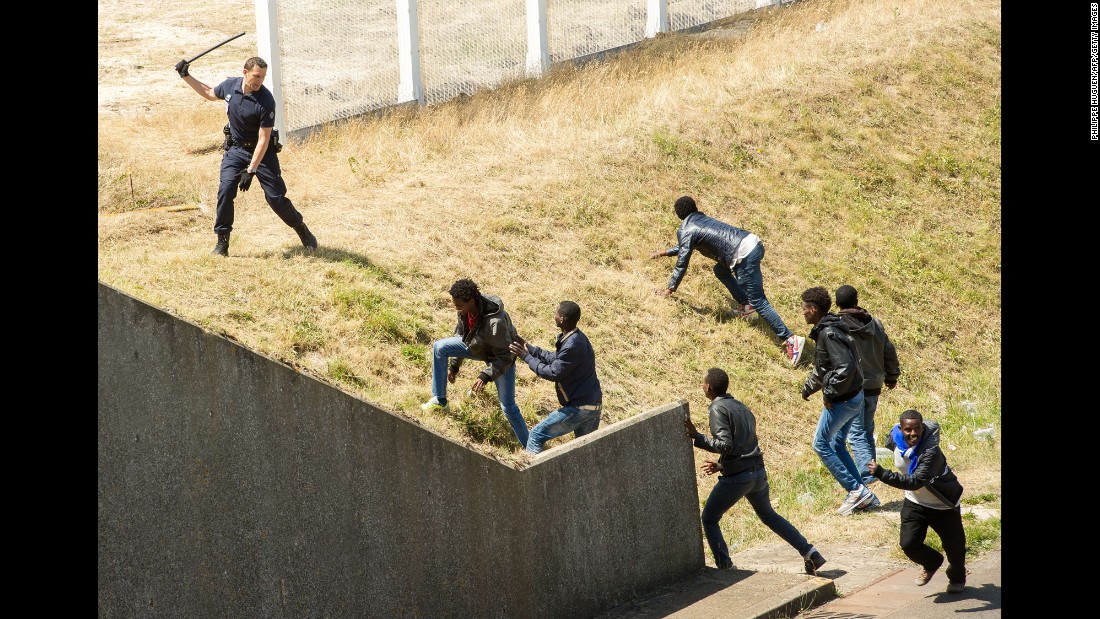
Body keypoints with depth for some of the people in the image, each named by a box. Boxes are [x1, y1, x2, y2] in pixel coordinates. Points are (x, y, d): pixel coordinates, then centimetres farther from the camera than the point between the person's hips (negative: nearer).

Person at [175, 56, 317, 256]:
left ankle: (302, 230, 19)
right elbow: (210, 93, 16)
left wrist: (251, 170, -27)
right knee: (225, 190, -12)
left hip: (261, 151, -4)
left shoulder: (266, 101, -25)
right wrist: (186, 76, 10)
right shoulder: (230, 85, -9)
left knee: (275, 196, -5)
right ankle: (222, 242, -3)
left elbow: (263, 139, -24)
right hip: (235, 149, 4)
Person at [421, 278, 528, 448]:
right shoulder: (466, 309, -20)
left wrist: (486, 376, -38)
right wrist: (454, 365, 6)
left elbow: (505, 356, -31)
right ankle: (439, 400, 6)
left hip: (501, 357, -7)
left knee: (508, 407, -6)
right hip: (477, 346, 7)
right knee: (439, 347, -6)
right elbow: (461, 333, 0)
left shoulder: (495, 322, -43)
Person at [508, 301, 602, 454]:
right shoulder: (578, 337, 6)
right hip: (593, 403, 10)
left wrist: (527, 357, -8)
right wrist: (529, 348, 13)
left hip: (579, 407, -10)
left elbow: (553, 373, -17)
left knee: (536, 436, -1)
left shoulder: (572, 346, -25)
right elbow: (555, 359, 15)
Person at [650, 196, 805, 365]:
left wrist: (669, 289, 11)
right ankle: (746, 305, 23)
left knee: (758, 302, -8)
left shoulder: (685, 230, 3)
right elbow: (685, 247, 45)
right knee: (720, 270, 31)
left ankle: (789, 339, -16)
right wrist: (664, 253, 53)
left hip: (745, 256, -9)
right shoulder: (700, 219, 28)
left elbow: (682, 264, 2)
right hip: (754, 242, 9)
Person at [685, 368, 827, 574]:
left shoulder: (718, 409, -10)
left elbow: (725, 445, -20)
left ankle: (725, 568, 4)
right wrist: (720, 465, 25)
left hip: (736, 477, -8)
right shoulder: (742, 408, 16)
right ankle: (810, 553, 22)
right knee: (768, 515, 27)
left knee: (709, 519, 10)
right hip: (758, 472, 8)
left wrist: (697, 438, -21)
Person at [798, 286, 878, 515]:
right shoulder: (825, 330, 11)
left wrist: (830, 394, -21)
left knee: (821, 444, 1)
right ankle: (860, 492, 18)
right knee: (837, 444, 18)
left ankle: (856, 490, -1)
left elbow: (846, 367, -30)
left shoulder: (829, 334, -22)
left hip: (842, 400, -10)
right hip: (855, 396, 10)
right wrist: (809, 386, 24)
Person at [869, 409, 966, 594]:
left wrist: (881, 473, -52)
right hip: (914, 502, 5)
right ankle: (931, 563, 27)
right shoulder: (896, 435, -17)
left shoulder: (931, 452, -39)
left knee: (954, 547, 11)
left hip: (944, 505, -5)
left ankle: (957, 578, 46)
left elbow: (916, 482, -48)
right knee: (908, 544, -8)